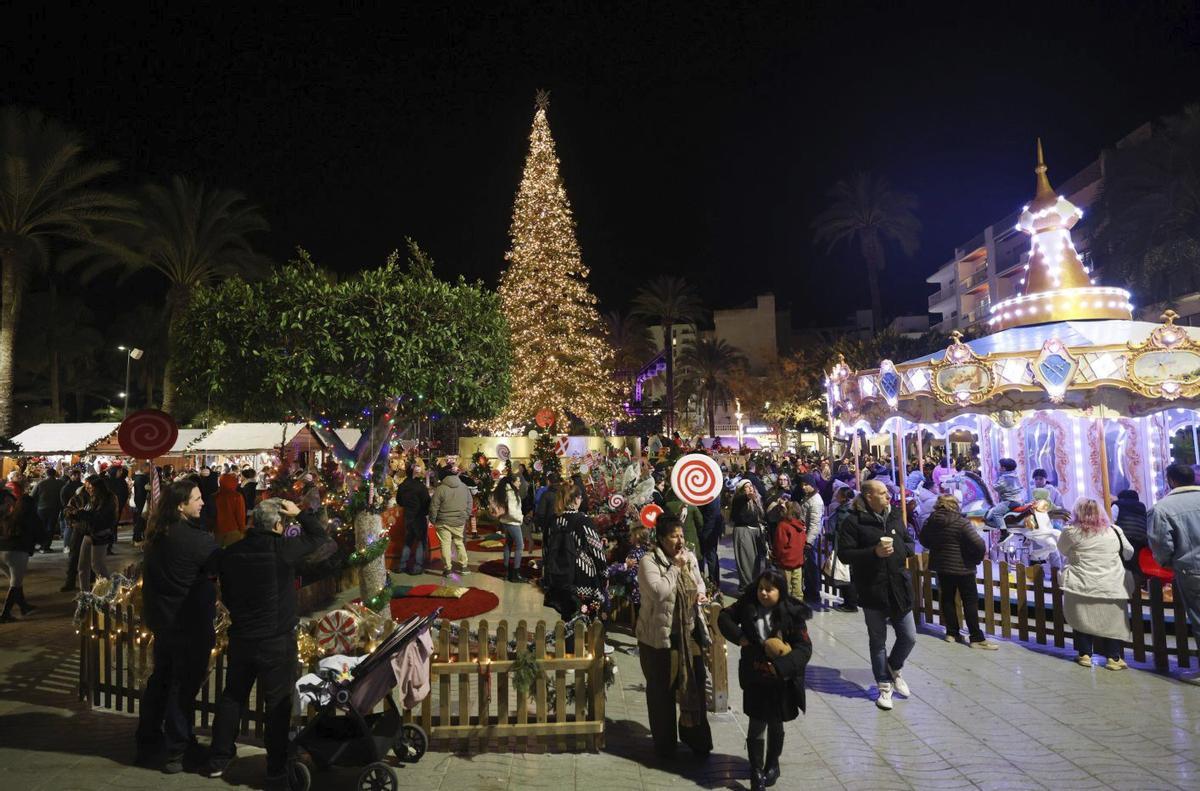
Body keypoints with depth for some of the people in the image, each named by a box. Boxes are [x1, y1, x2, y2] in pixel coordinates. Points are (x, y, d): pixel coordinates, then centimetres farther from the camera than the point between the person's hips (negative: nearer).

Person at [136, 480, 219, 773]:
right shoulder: (199, 540, -26)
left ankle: (148, 743, 34)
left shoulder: (156, 534, -2)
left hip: (161, 617, 7)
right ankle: (175, 752, 17)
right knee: (184, 686, 7)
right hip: (191, 623, -7)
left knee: (160, 678, 22)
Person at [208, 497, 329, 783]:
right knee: (279, 704, 7)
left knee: (232, 696, 23)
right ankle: (277, 770, 15)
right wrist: (301, 512, 1)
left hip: (240, 638, 5)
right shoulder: (282, 548, -20)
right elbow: (318, 535, -6)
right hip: (277, 640, -5)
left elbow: (226, 596, 10)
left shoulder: (230, 553, -3)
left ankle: (218, 759, 34)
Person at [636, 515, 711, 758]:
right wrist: (675, 567, -23)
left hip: (689, 634, 5)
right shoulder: (649, 562, -17)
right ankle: (664, 742, 28)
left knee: (694, 685, 14)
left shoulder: (690, 557, 3)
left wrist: (701, 593, -3)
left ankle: (694, 736, 34)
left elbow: (699, 581, 18)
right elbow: (658, 592, -29)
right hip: (659, 637, -5)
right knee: (661, 690, 10)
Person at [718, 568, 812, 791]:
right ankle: (756, 770, 23)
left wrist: (780, 667, -28)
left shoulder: (791, 614, -17)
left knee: (775, 725, 19)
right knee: (756, 726, 4)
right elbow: (724, 617, 5)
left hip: (781, 681, -1)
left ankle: (772, 764, 42)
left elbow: (804, 647, -17)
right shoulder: (748, 606, -9)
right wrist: (739, 636, -12)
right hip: (754, 679, 1)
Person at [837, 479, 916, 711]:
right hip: (872, 590, -5)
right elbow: (844, 554, -14)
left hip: (899, 586, 5)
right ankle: (884, 687, 25)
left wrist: (901, 549, -7)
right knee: (877, 641, 9)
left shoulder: (895, 516, 7)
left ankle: (893, 668, 38)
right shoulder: (853, 521, -10)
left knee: (909, 637, 9)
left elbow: (909, 543, 16)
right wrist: (874, 552, -23)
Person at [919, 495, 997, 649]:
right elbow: (979, 544, -24)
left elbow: (923, 540, 13)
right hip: (962, 567, -6)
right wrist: (978, 558, -6)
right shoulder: (961, 522, -19)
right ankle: (976, 638, 4)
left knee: (947, 599, 13)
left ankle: (952, 633, 18)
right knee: (970, 601, 2)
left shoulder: (931, 521, 0)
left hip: (941, 565, 6)